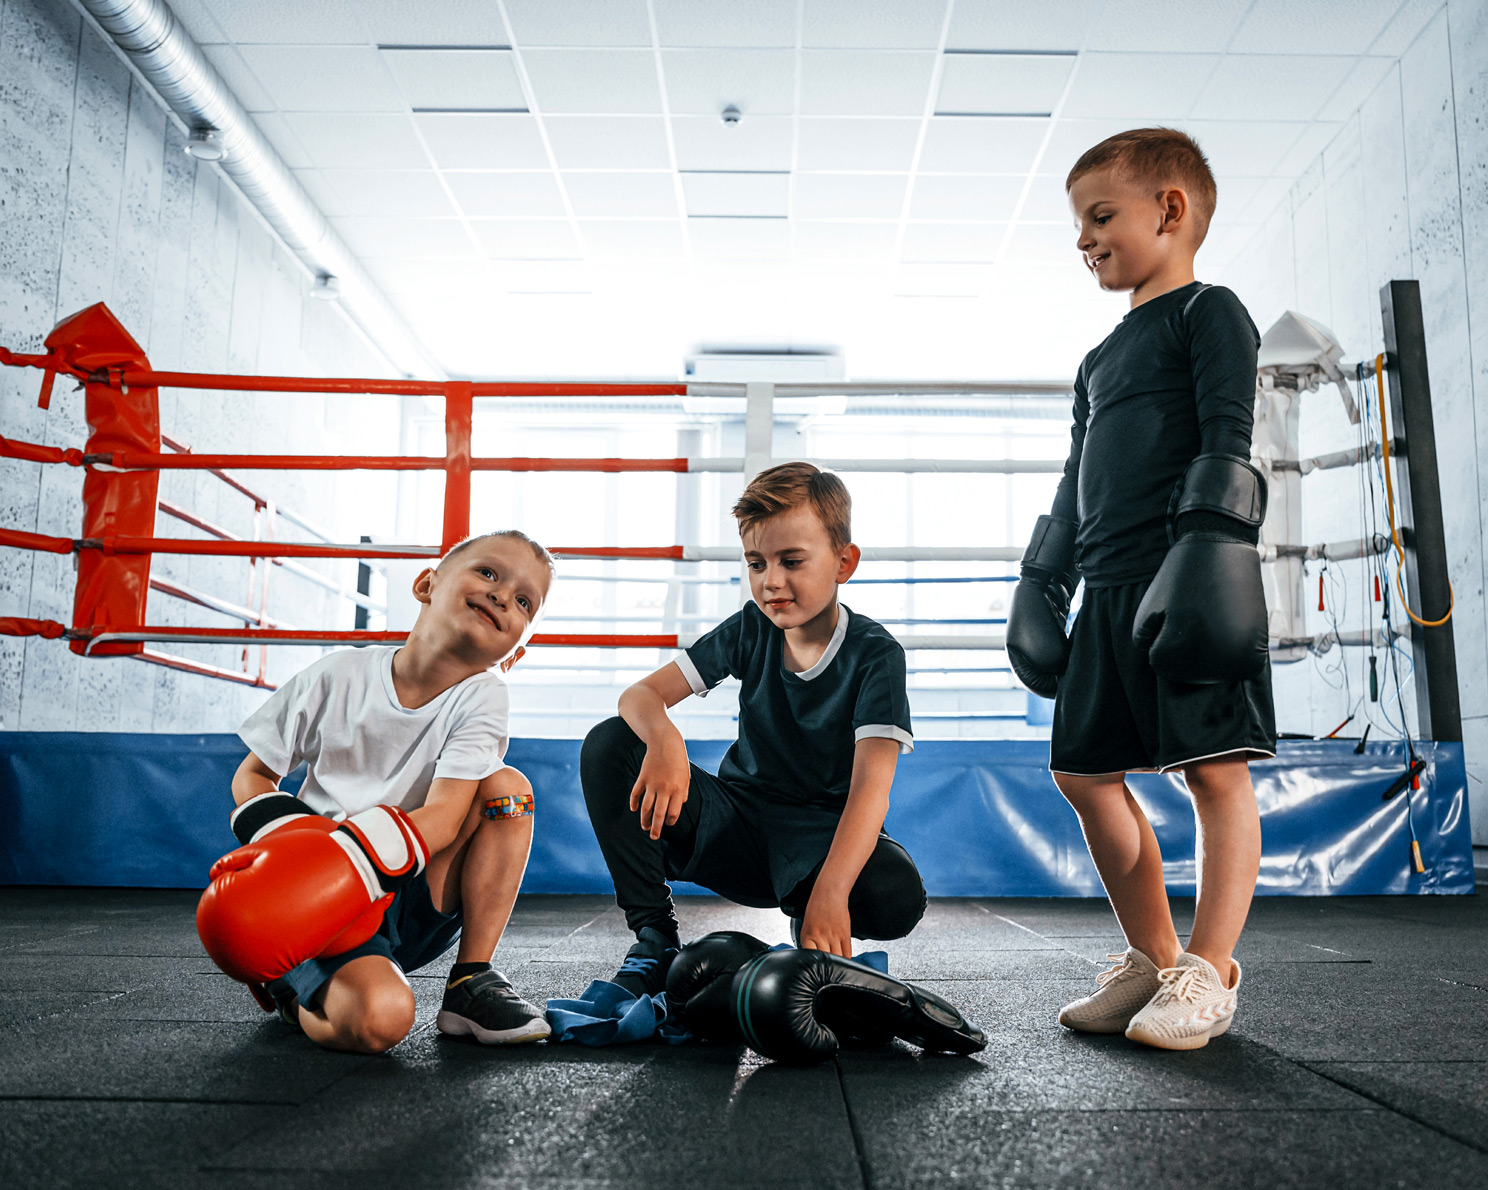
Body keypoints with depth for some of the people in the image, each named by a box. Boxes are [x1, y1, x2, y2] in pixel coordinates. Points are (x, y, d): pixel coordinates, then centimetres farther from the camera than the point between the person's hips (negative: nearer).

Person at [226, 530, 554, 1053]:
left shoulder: (480, 699, -8)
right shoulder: (340, 675, -8)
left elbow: (443, 818, -19)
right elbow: (252, 775, 2)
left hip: (414, 905, 2)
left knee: (507, 785, -18)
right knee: (379, 1019, -31)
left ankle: (471, 981, -10)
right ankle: (287, 984, 6)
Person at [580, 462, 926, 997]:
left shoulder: (875, 653, -14)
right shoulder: (751, 628, -3)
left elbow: (870, 787, -27)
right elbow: (640, 694, -8)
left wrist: (829, 892, -45)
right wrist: (664, 739, -35)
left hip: (823, 837, -3)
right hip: (738, 826, 3)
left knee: (898, 895, -37)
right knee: (608, 745, -17)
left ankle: (810, 928, 0)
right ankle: (655, 935, -10)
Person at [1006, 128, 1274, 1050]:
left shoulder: (1210, 313, 4)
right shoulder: (1102, 359, 27)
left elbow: (1228, 438, -9)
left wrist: (1209, 539, -21)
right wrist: (1043, 583, 22)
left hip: (1188, 577, -8)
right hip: (1110, 588, 9)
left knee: (1215, 766, -7)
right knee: (1085, 772, 6)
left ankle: (1210, 974, 0)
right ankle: (1151, 959, 16)